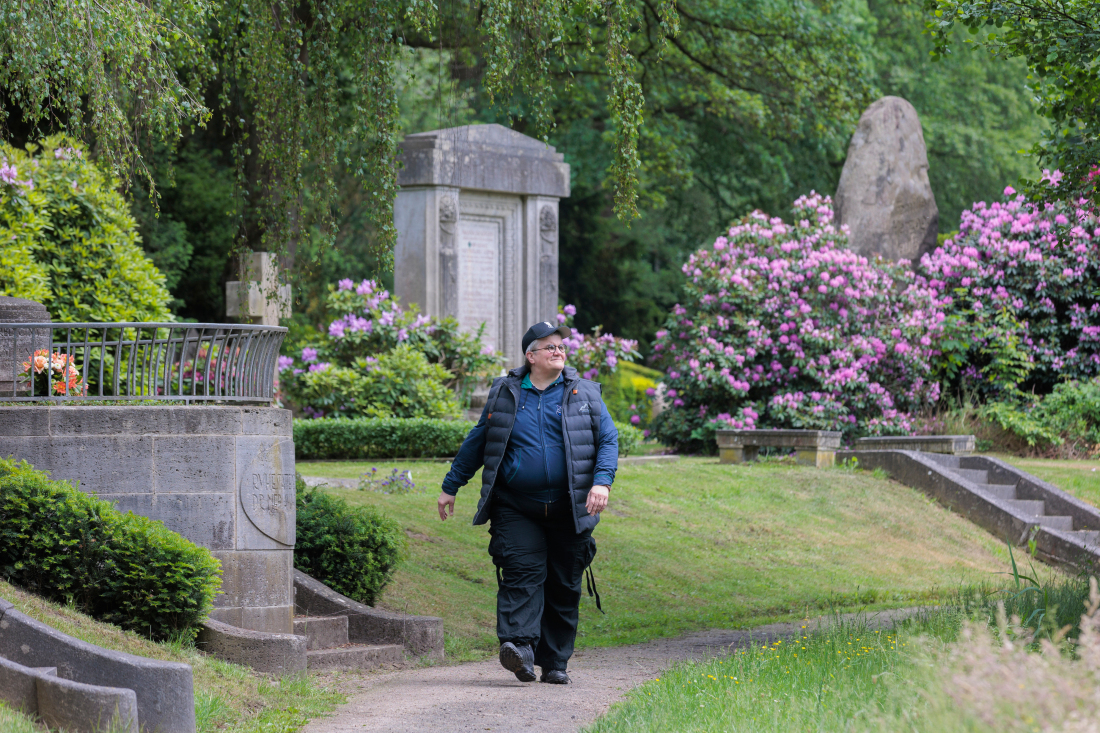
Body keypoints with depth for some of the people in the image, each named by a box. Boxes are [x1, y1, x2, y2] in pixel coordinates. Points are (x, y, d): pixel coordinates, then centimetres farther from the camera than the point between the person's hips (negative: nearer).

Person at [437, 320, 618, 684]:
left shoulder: (584, 393, 9)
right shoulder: (505, 394, 8)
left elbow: (608, 440, 5)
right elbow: (477, 442, 17)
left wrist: (602, 481, -12)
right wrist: (450, 487, 19)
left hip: (569, 511, 1)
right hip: (516, 508, -1)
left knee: (564, 586, 3)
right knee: (523, 572, -18)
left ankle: (555, 662, 11)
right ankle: (518, 645, -29)